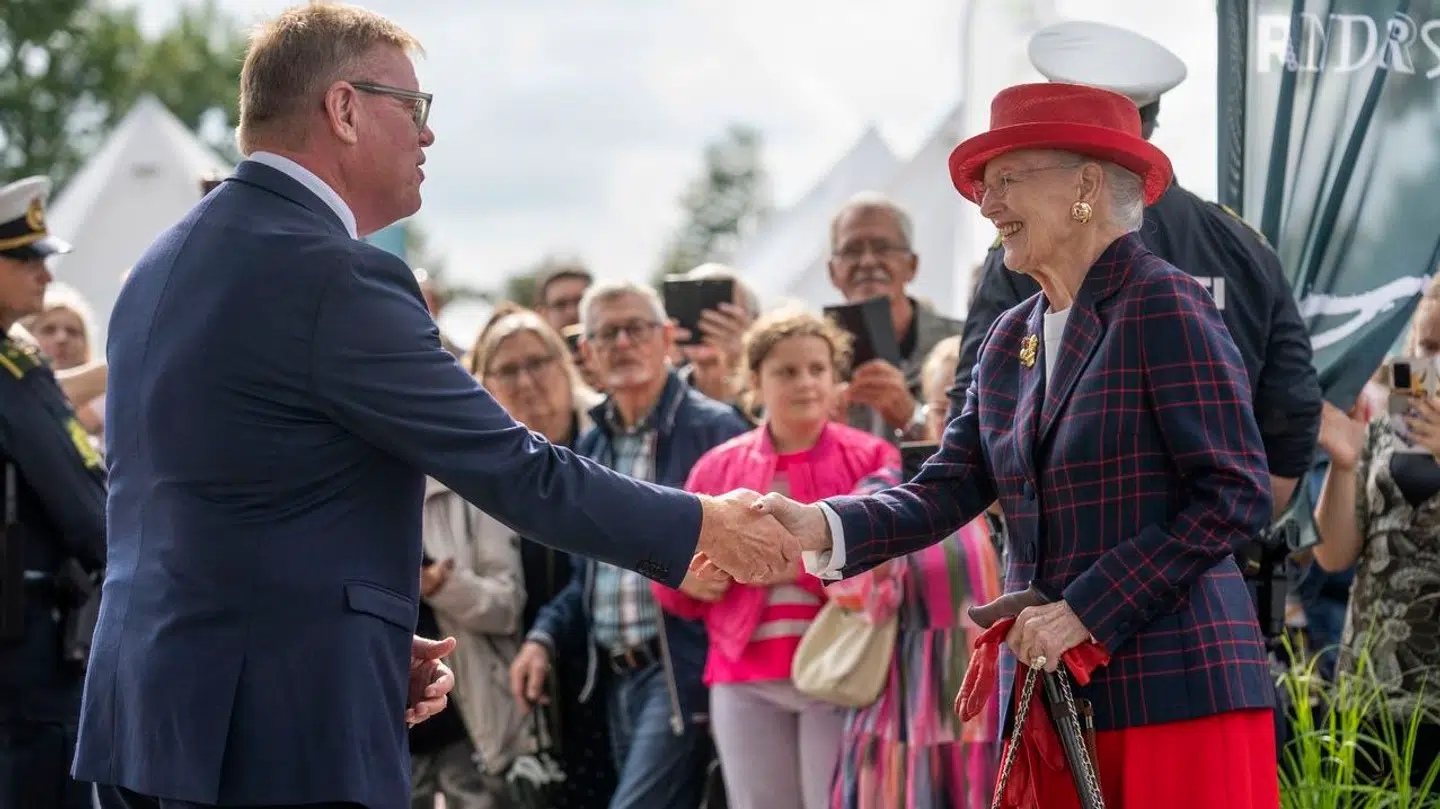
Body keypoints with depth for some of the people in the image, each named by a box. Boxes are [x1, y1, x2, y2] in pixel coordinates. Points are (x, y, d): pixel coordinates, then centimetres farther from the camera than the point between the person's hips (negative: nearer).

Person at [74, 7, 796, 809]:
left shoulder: (168, 263, 13)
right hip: (285, 738, -9)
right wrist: (709, 526, -1)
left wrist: (373, 638, 14)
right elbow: (517, 472, -12)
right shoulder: (335, 277, -15)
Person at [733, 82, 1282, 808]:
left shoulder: (1161, 307, -6)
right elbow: (947, 490, 7)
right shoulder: (1010, 340, 16)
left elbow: (1235, 495, -12)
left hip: (1171, 692, -6)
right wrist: (822, 527, -11)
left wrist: (1087, 611, -13)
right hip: (1050, 696, 6)